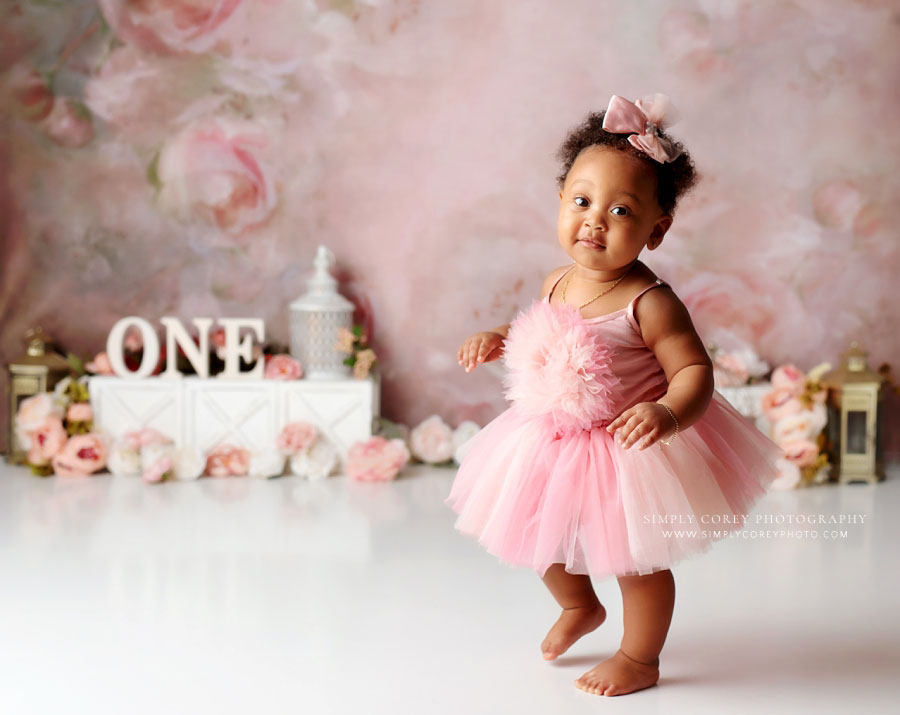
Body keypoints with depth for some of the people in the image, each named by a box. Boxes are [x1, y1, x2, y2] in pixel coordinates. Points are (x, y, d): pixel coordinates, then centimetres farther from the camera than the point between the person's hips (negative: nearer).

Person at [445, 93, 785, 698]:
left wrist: (668, 414, -43)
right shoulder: (558, 283, -4)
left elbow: (695, 370, -25)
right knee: (543, 541, 24)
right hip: (554, 444, 7)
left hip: (629, 450, -7)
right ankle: (580, 607, 56)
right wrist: (498, 338, -1)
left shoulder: (650, 303, -25)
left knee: (638, 560, 11)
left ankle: (640, 658, 36)